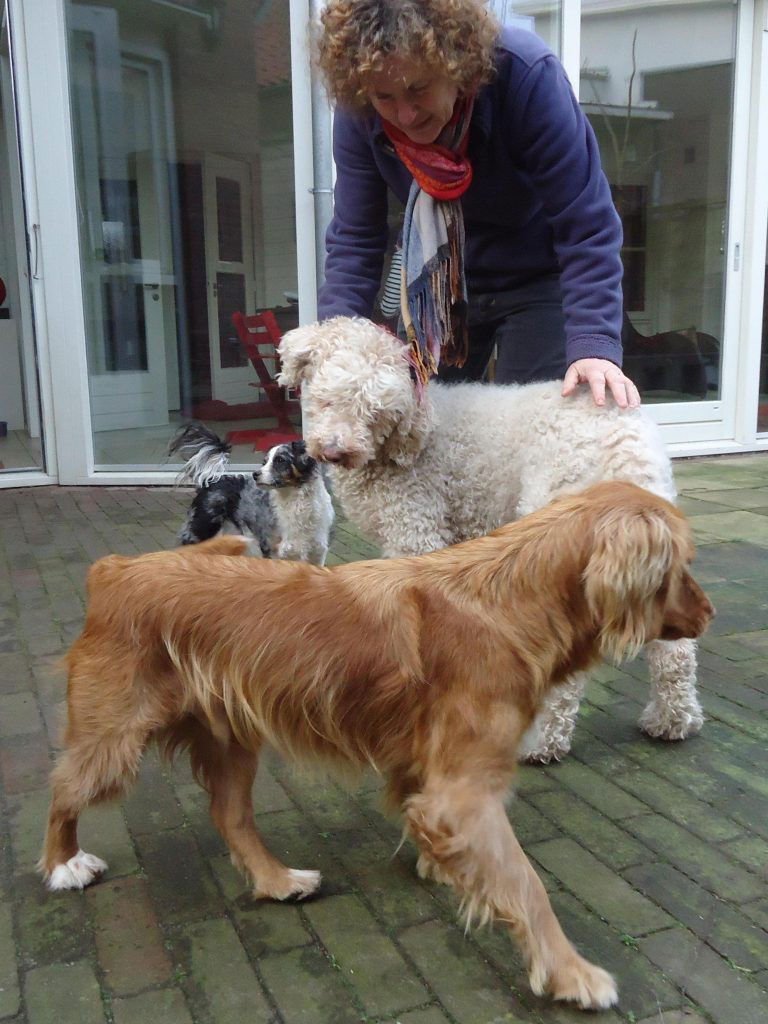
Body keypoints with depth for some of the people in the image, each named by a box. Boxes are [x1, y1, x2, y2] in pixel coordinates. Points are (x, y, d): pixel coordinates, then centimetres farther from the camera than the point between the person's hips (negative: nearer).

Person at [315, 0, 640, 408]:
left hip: (537, 280, -3)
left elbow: (586, 226, -28)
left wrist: (594, 344, -38)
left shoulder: (525, 73, -29)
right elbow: (353, 240, -13)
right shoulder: (358, 113, -17)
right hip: (438, 284, 4)